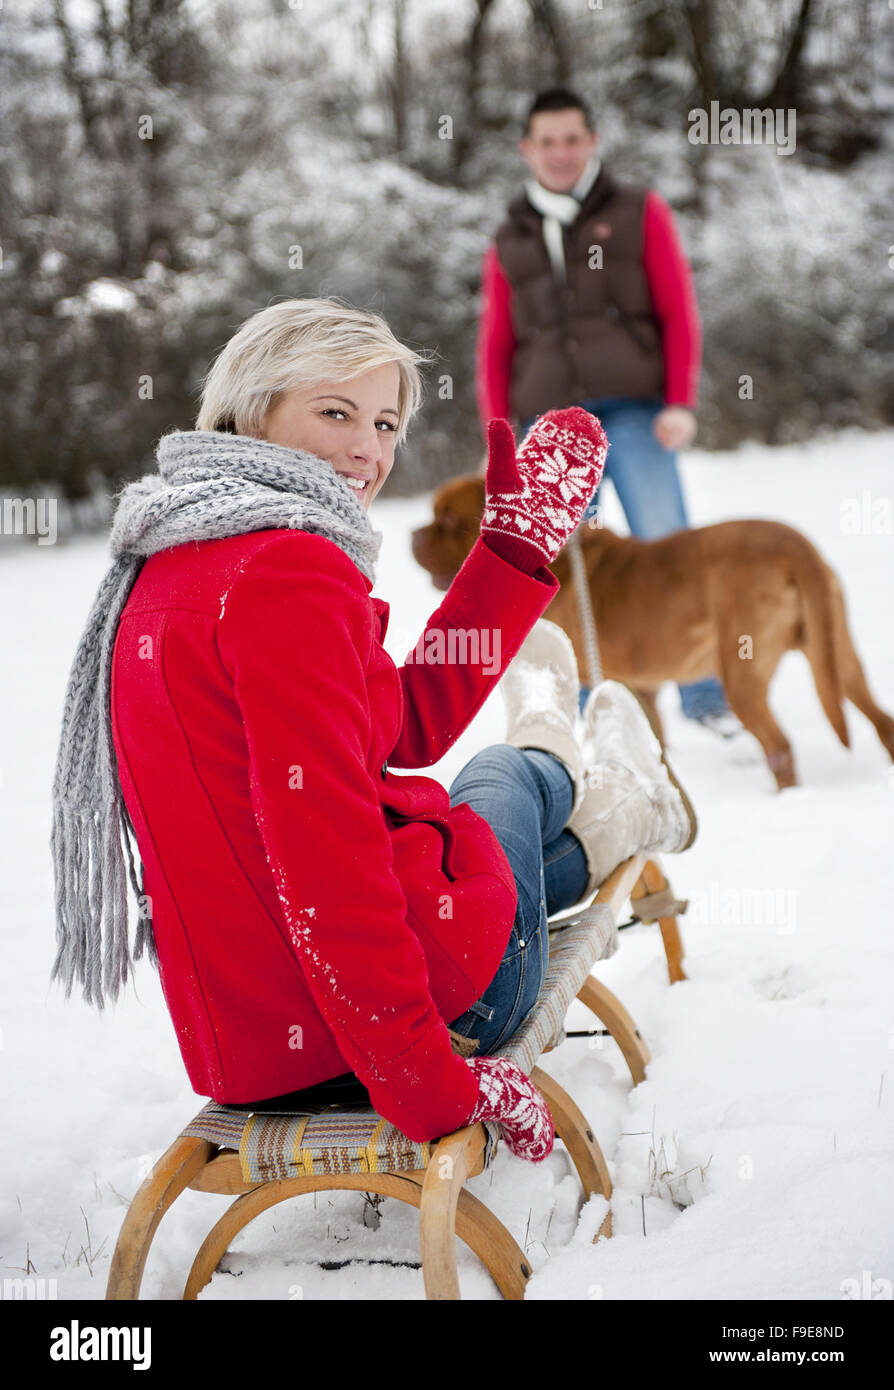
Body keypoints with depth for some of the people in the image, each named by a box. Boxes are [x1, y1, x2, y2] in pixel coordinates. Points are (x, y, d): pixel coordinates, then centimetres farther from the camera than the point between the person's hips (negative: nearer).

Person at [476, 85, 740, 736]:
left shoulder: (640, 213, 11)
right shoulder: (509, 243, 17)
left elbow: (679, 311, 6)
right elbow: (495, 348, 16)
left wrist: (681, 402, -5)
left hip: (633, 411, -2)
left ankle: (708, 699, -2)